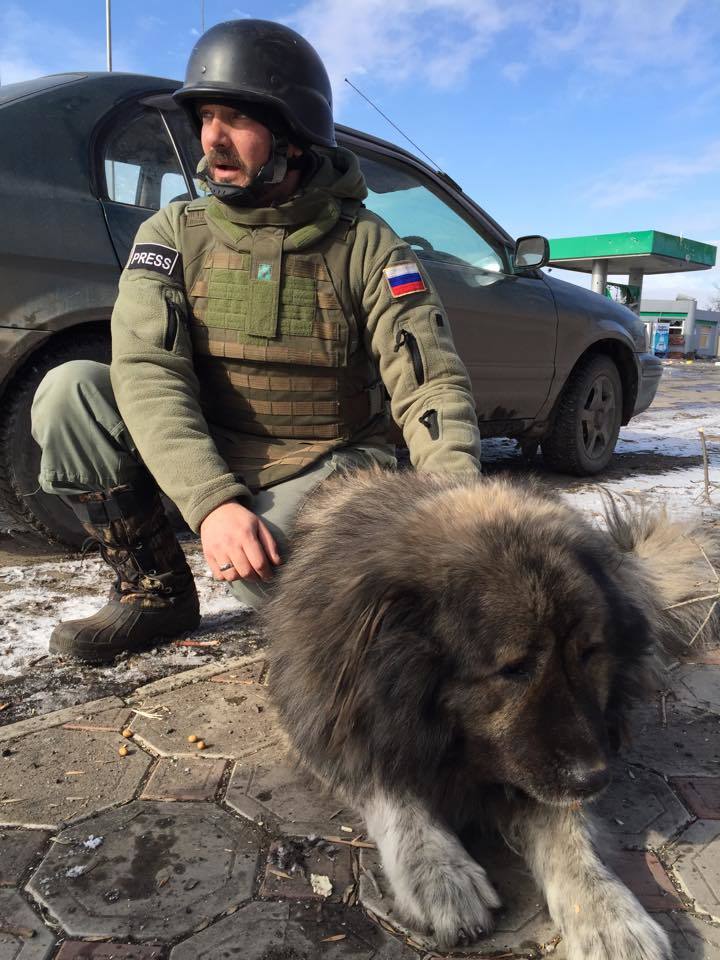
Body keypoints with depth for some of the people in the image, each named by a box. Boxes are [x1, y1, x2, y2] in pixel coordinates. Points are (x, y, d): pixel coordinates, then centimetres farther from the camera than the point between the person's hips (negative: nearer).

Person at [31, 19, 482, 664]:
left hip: (326, 469, -2)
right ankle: (156, 593, -4)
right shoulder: (175, 233, -3)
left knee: (275, 574, -34)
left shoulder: (365, 245, -7)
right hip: (204, 465, 3)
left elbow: (431, 383, -16)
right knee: (69, 392, -18)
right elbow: (147, 371, -17)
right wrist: (211, 501, -32)